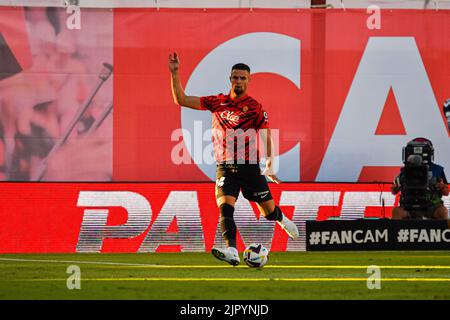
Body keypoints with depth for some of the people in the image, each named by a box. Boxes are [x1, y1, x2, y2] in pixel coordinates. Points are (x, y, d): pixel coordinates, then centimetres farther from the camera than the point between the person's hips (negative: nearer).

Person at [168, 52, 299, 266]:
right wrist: (174, 74, -2)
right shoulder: (218, 102, 6)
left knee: (268, 212, 6)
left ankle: (282, 219, 42)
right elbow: (181, 100, 8)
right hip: (226, 168, 2)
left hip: (250, 167, -2)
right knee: (225, 208, -21)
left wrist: (270, 165, -15)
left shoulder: (254, 107, -2)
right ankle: (231, 252, -30)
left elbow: (266, 137, -3)